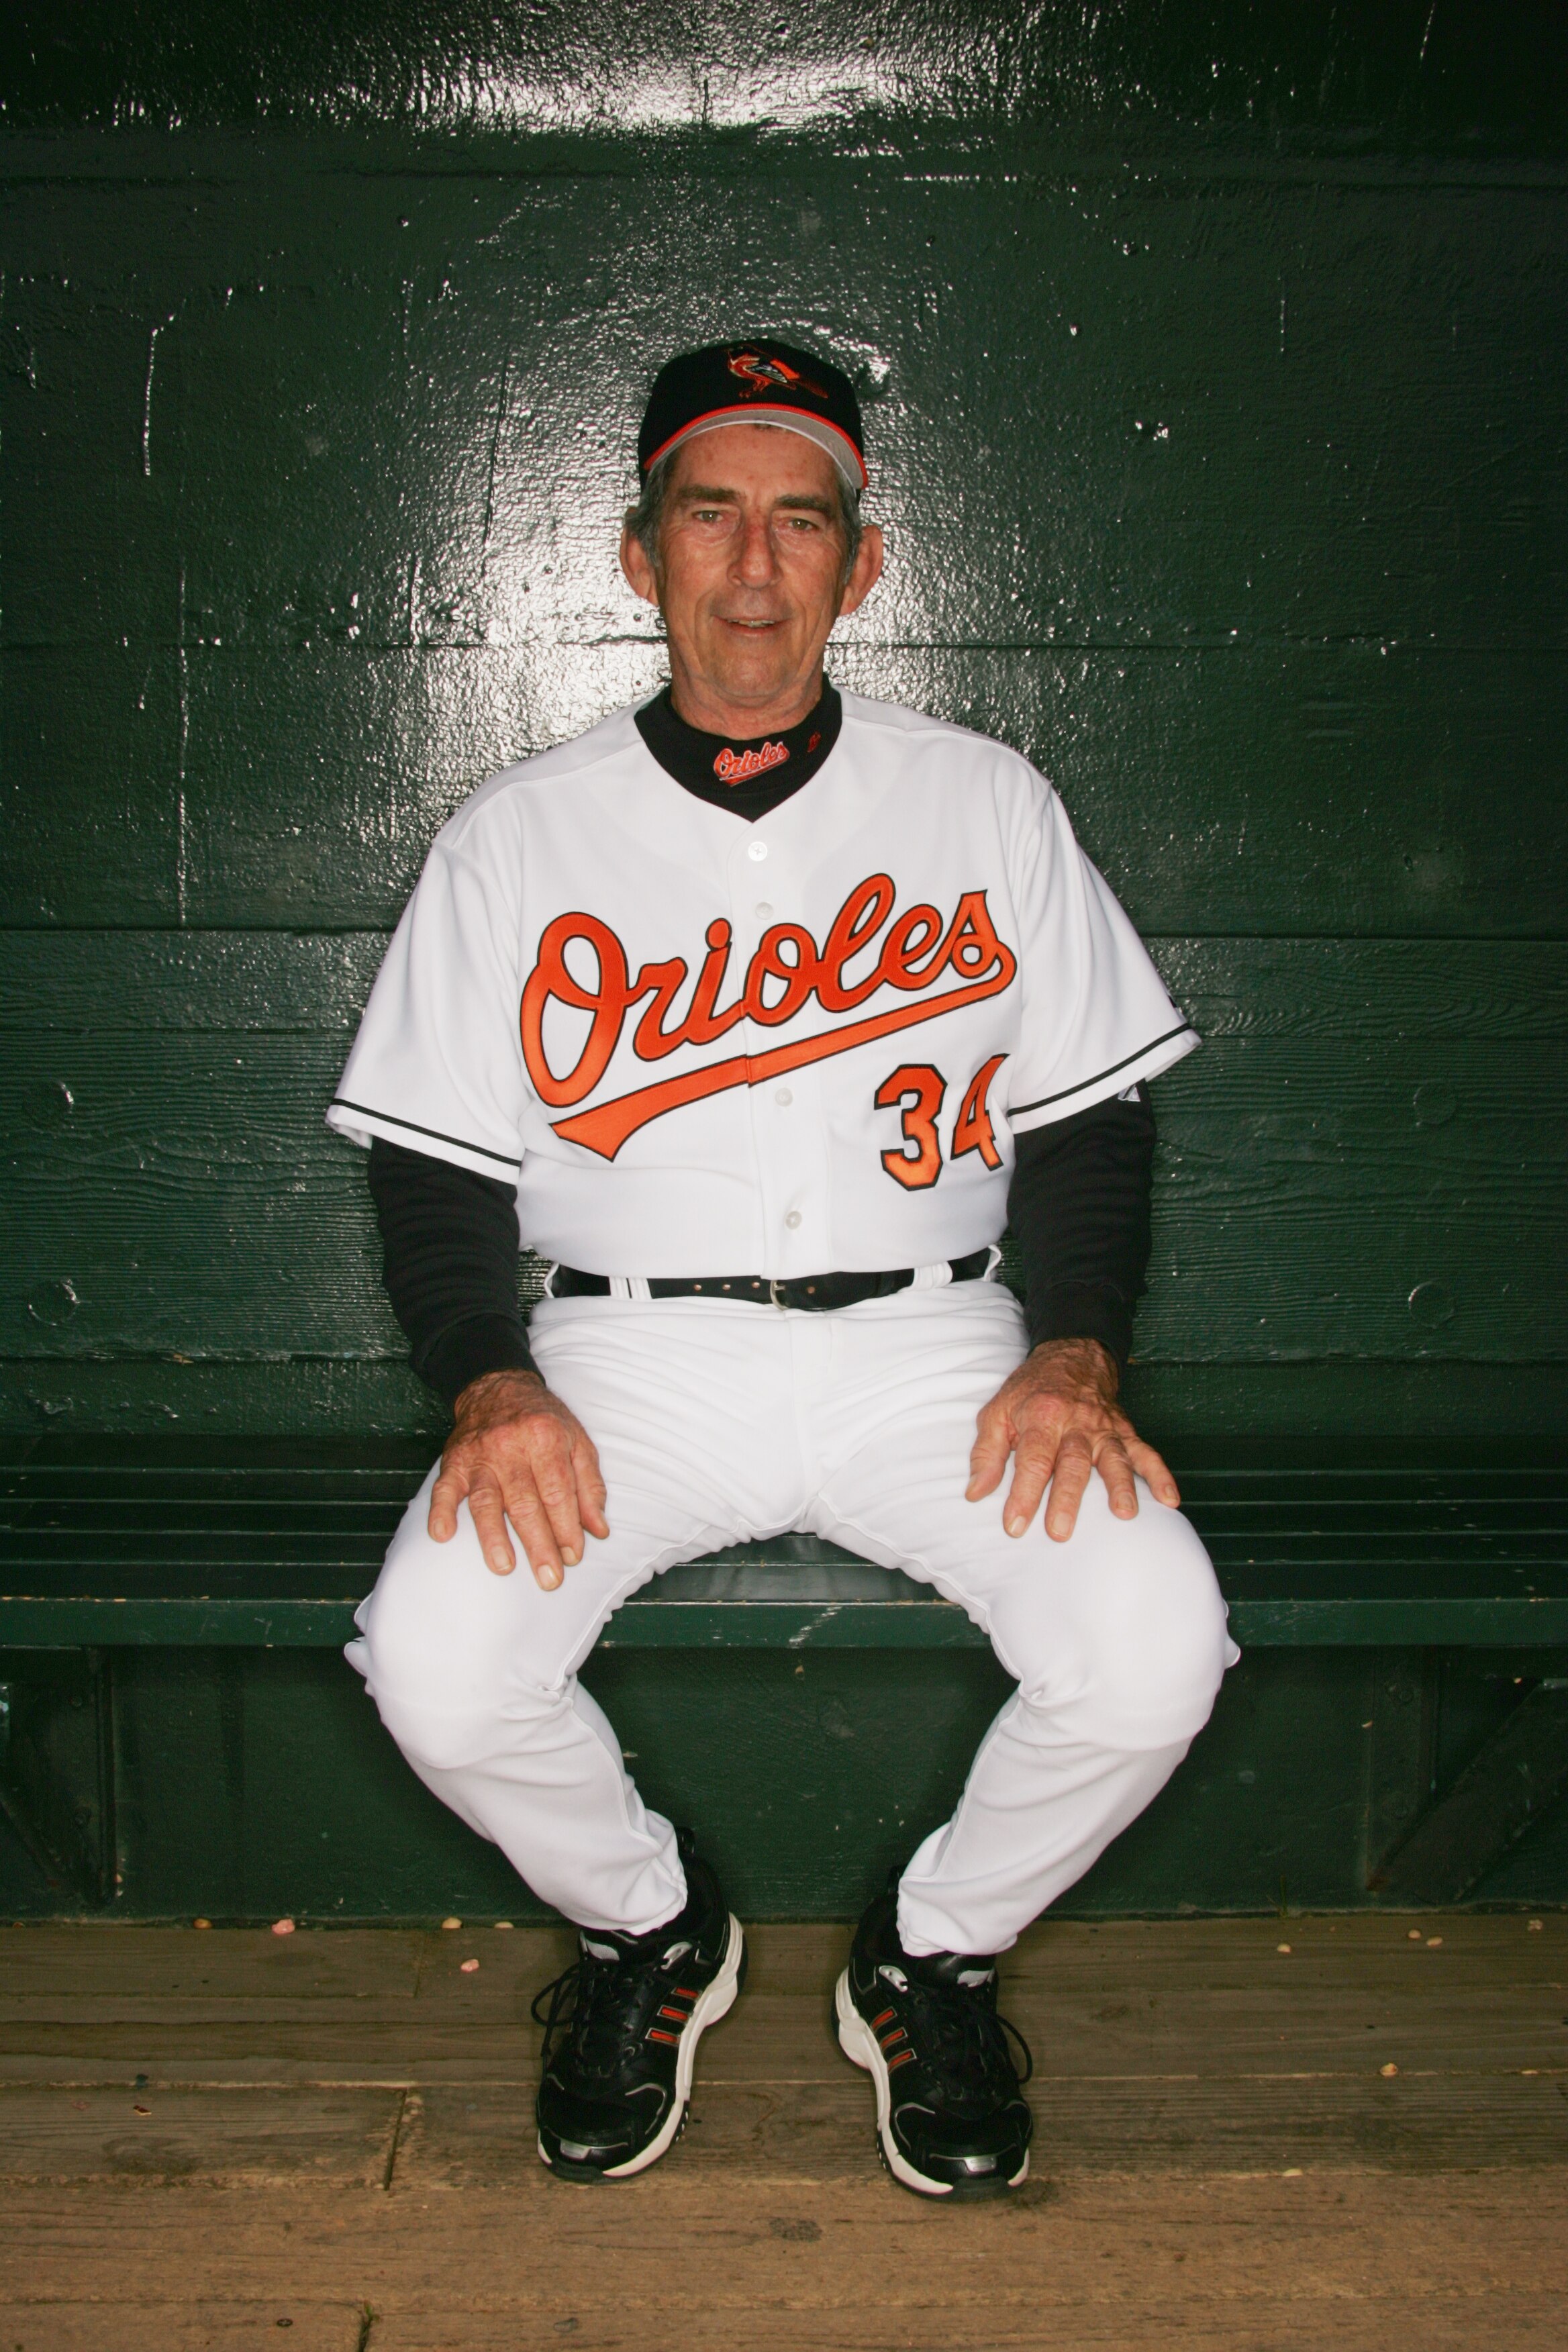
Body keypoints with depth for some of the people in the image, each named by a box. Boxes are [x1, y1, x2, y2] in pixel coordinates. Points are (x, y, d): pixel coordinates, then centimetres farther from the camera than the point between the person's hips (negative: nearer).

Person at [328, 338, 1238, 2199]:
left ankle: (932, 1961, 10)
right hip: (625, 1353, 0)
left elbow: (1088, 1117, 8)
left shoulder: (986, 805, 8)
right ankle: (650, 1935, 11)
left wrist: (1075, 1351, -9)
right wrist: (489, 1383, -14)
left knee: (1154, 1646, -23)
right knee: (437, 1664, -25)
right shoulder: (516, 839, 6)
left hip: (928, 1344, 1)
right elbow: (433, 1162, 4)